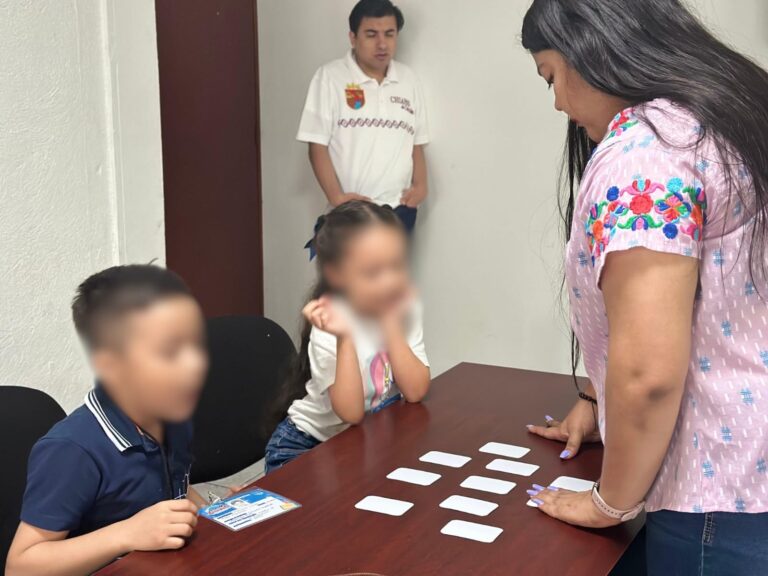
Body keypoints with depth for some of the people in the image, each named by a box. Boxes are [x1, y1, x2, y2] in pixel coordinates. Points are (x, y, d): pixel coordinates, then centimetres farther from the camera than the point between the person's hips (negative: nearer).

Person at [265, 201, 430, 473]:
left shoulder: (405, 310, -10)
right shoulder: (332, 324, -23)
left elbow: (415, 391, -18)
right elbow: (351, 413, -30)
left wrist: (390, 325, -24)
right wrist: (344, 337, -38)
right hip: (307, 446, -5)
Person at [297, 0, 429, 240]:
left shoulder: (409, 80, 8)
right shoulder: (330, 77, -6)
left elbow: (417, 142, 13)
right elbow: (317, 145, -8)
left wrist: (420, 184, -4)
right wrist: (336, 196, -19)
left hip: (399, 209, 5)